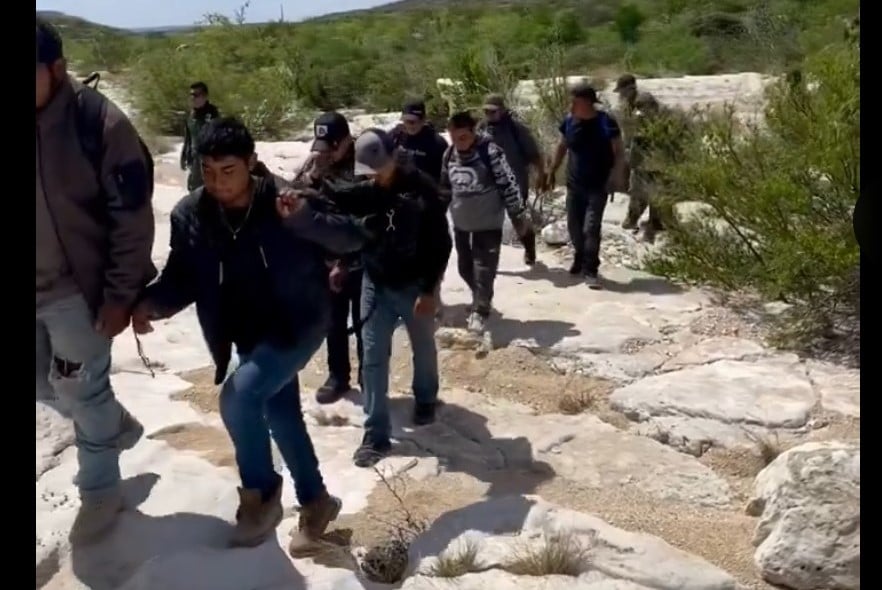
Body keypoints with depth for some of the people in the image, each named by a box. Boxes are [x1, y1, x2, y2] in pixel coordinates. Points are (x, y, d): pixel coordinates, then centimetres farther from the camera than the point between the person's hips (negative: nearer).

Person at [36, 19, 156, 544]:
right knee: (47, 386, 19)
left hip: (78, 288, -6)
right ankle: (119, 424, 45)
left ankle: (100, 491, 26)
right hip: (44, 287, 6)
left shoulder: (98, 123, -18)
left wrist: (120, 293, -16)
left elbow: (133, 216, -15)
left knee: (81, 391, 5)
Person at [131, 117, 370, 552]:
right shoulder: (190, 215, -8)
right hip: (249, 336, 6)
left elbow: (354, 238, -16)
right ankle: (315, 500, 37)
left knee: (239, 396, -24)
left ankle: (260, 493, 0)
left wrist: (304, 219, -33)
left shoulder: (286, 200, -17)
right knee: (281, 416, 16)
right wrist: (152, 302, -21)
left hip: (298, 325, -5)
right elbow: (182, 278, 0)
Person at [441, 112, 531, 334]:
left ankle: (480, 310, 12)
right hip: (461, 222, 6)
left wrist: (519, 216, -10)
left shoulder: (490, 151, -18)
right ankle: (481, 298, 38)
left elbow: (509, 184, -14)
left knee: (483, 269, -3)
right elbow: (445, 186, 14)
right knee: (465, 267, 16)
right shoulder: (449, 154, 0)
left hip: (488, 222, -6)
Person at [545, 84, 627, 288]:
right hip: (574, 184, 5)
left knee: (591, 227, -11)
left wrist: (617, 175, -19)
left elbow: (619, 152, -9)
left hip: (598, 186, -5)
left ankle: (590, 270, -3)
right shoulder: (569, 121, -1)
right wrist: (552, 171, 14)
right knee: (574, 225, 12)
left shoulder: (606, 122, -14)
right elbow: (562, 147, 13)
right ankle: (580, 259, 34)